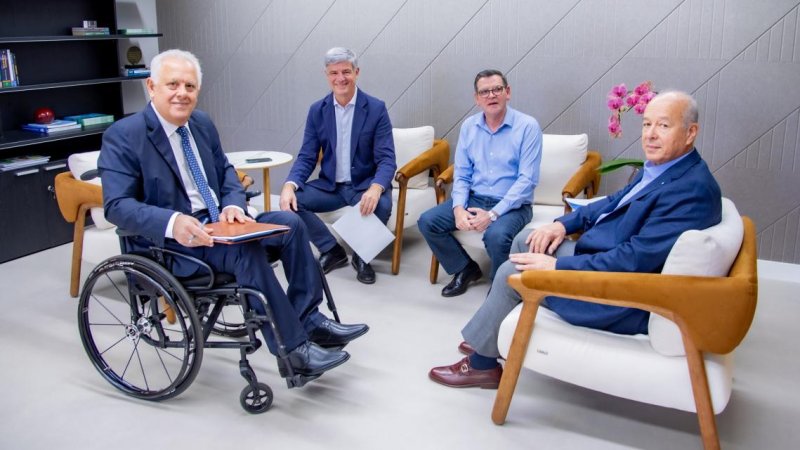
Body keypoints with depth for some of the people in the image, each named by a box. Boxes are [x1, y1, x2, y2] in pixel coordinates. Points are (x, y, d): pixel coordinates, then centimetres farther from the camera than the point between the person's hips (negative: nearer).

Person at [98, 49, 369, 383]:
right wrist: (173, 222, -38)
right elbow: (117, 205, -20)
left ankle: (309, 319, -5)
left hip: (216, 225, 8)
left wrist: (234, 206, -7)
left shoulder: (202, 124, 8)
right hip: (168, 243, -7)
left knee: (290, 223, -6)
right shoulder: (123, 136, -12)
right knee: (246, 250, -31)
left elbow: (226, 174, 17)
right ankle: (293, 351, -23)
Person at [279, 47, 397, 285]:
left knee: (382, 205, -34)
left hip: (366, 186, -3)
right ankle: (331, 250, 0)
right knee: (291, 201, -20)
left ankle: (362, 255, -3)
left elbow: (387, 159, -15)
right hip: (330, 185, 3)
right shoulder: (317, 110, 1)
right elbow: (306, 157, -1)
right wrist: (289, 185, -22)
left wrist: (375, 188, -37)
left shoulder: (376, 108, -9)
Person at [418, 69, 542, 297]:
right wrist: (459, 208, -13)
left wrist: (493, 214, -24)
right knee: (427, 221, -12)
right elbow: (461, 174, 7)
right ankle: (466, 269, 10)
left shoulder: (527, 126, -10)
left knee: (496, 234, -35)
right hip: (474, 199, 5)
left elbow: (527, 180, -16)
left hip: (512, 205, -5)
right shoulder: (469, 126, 5)